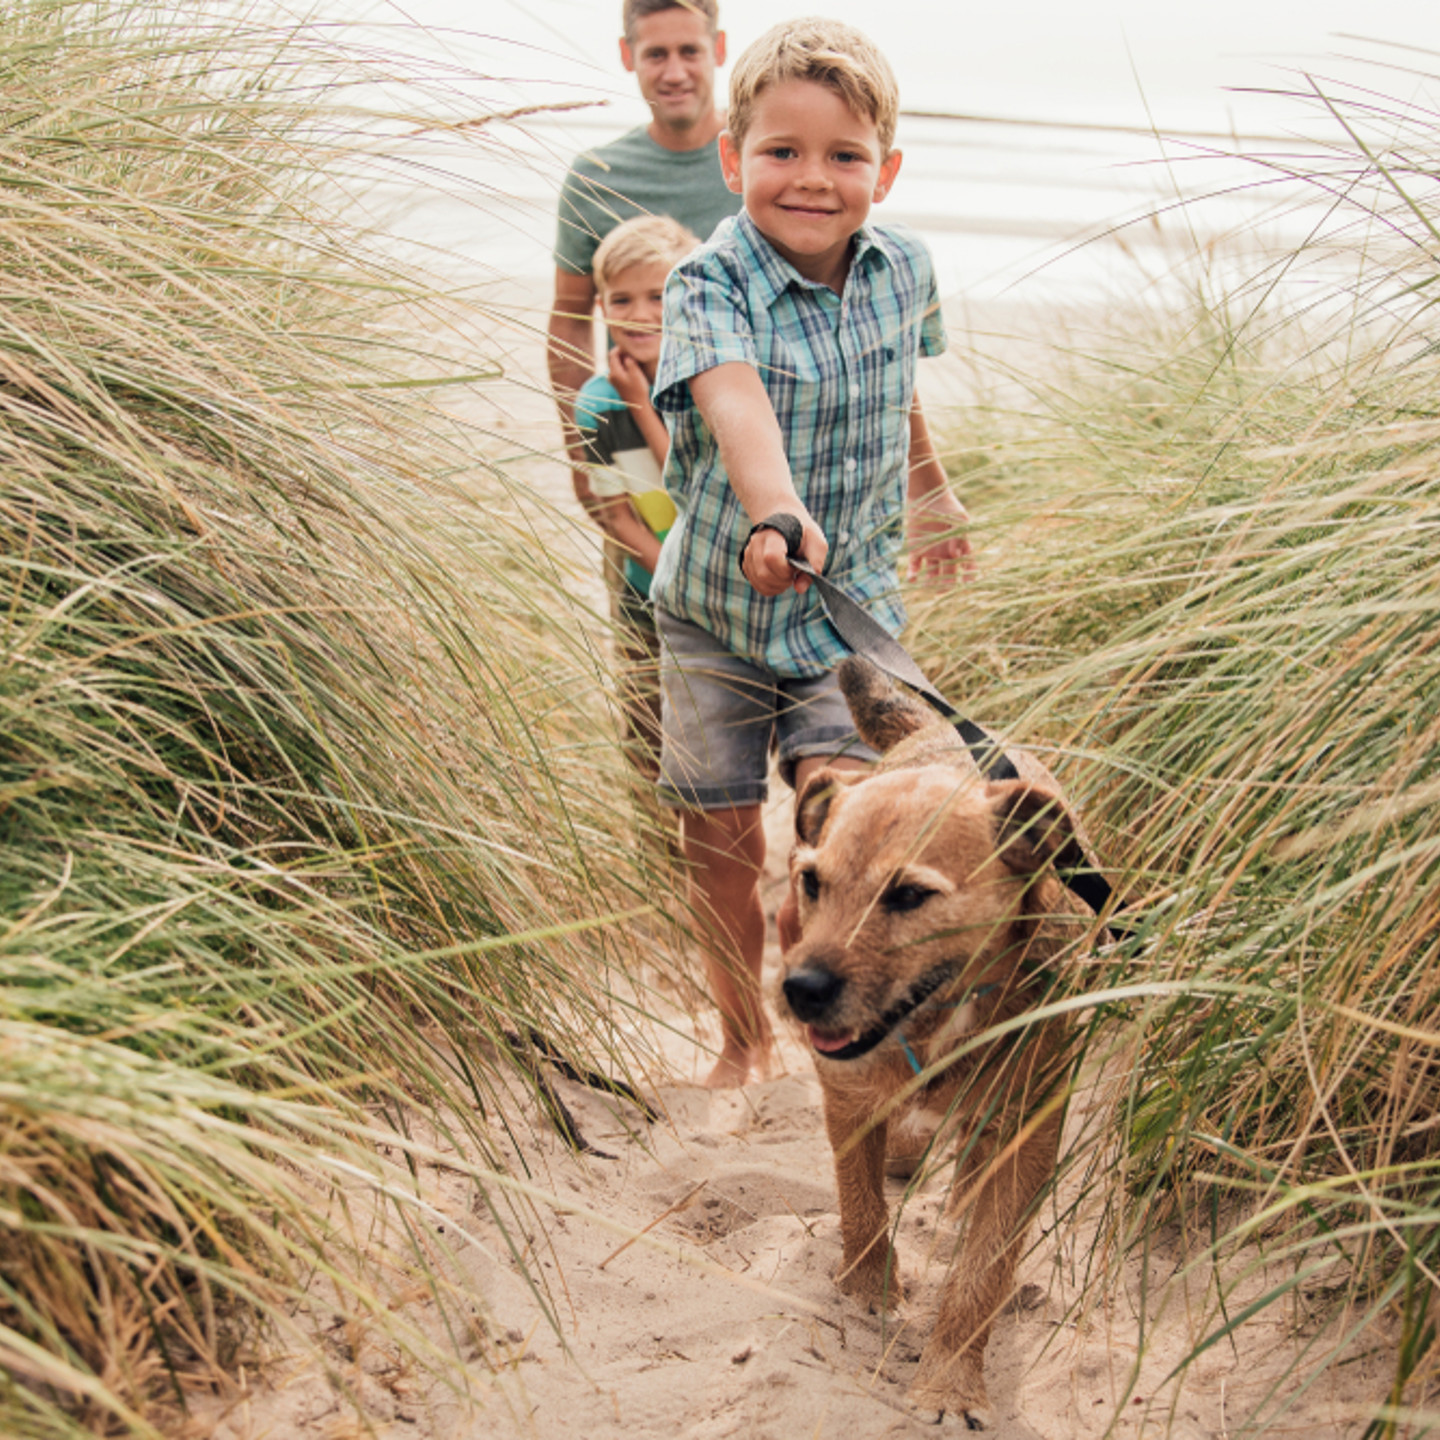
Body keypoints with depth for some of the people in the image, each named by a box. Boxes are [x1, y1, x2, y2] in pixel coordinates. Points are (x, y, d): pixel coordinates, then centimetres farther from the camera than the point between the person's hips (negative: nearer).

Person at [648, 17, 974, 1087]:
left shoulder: (904, 268, -5)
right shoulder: (709, 284, -19)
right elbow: (734, 402, -40)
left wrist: (930, 489, 33)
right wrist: (775, 513, -59)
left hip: (854, 599, 2)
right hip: (717, 607, -1)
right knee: (723, 840, 8)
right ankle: (744, 1036, 30)